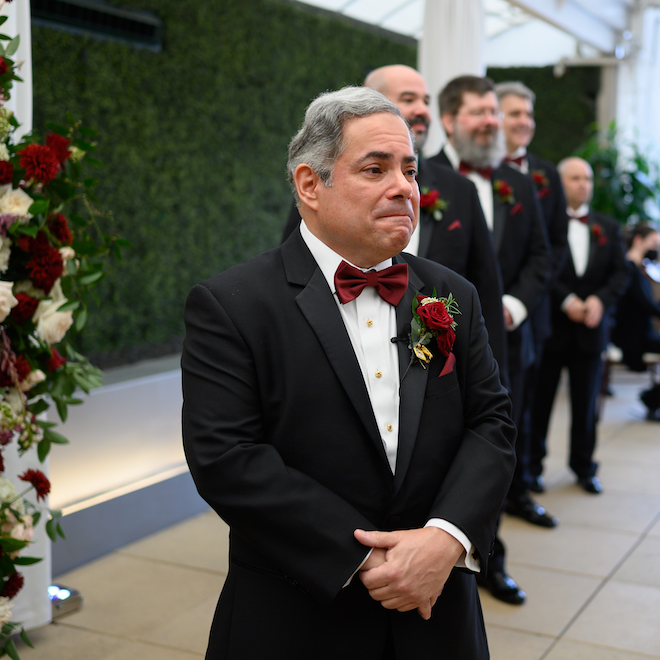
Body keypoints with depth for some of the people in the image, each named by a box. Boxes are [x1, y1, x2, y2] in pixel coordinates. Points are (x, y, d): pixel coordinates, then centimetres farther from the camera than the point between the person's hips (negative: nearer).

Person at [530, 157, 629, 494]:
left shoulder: (607, 227, 11)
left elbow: (620, 273, 7)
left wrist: (601, 300, -10)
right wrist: (565, 301, -17)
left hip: (591, 327, 4)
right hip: (550, 325, -4)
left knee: (586, 402, 10)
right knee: (540, 398, 6)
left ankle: (584, 467, 23)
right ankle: (532, 465, 19)